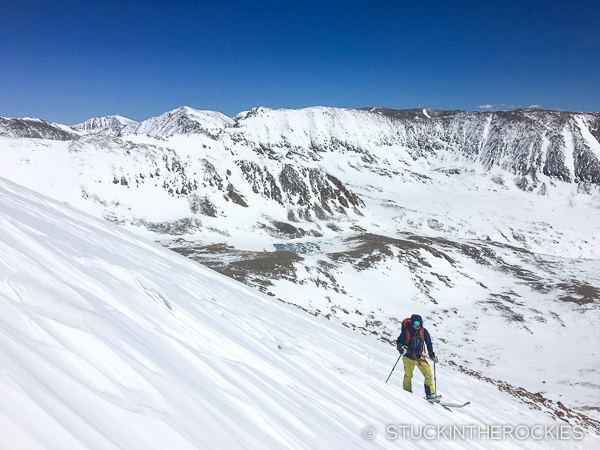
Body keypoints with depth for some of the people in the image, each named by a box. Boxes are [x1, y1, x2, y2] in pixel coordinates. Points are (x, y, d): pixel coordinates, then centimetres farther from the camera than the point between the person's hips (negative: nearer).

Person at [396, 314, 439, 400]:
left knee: (428, 374, -9)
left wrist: (431, 353, 3)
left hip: (419, 356, 2)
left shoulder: (423, 331, -7)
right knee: (408, 377, 7)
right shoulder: (406, 331, -15)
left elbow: (428, 343, 10)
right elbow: (399, 341, -7)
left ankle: (430, 394, 2)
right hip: (408, 357, -2)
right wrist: (401, 347, -27)